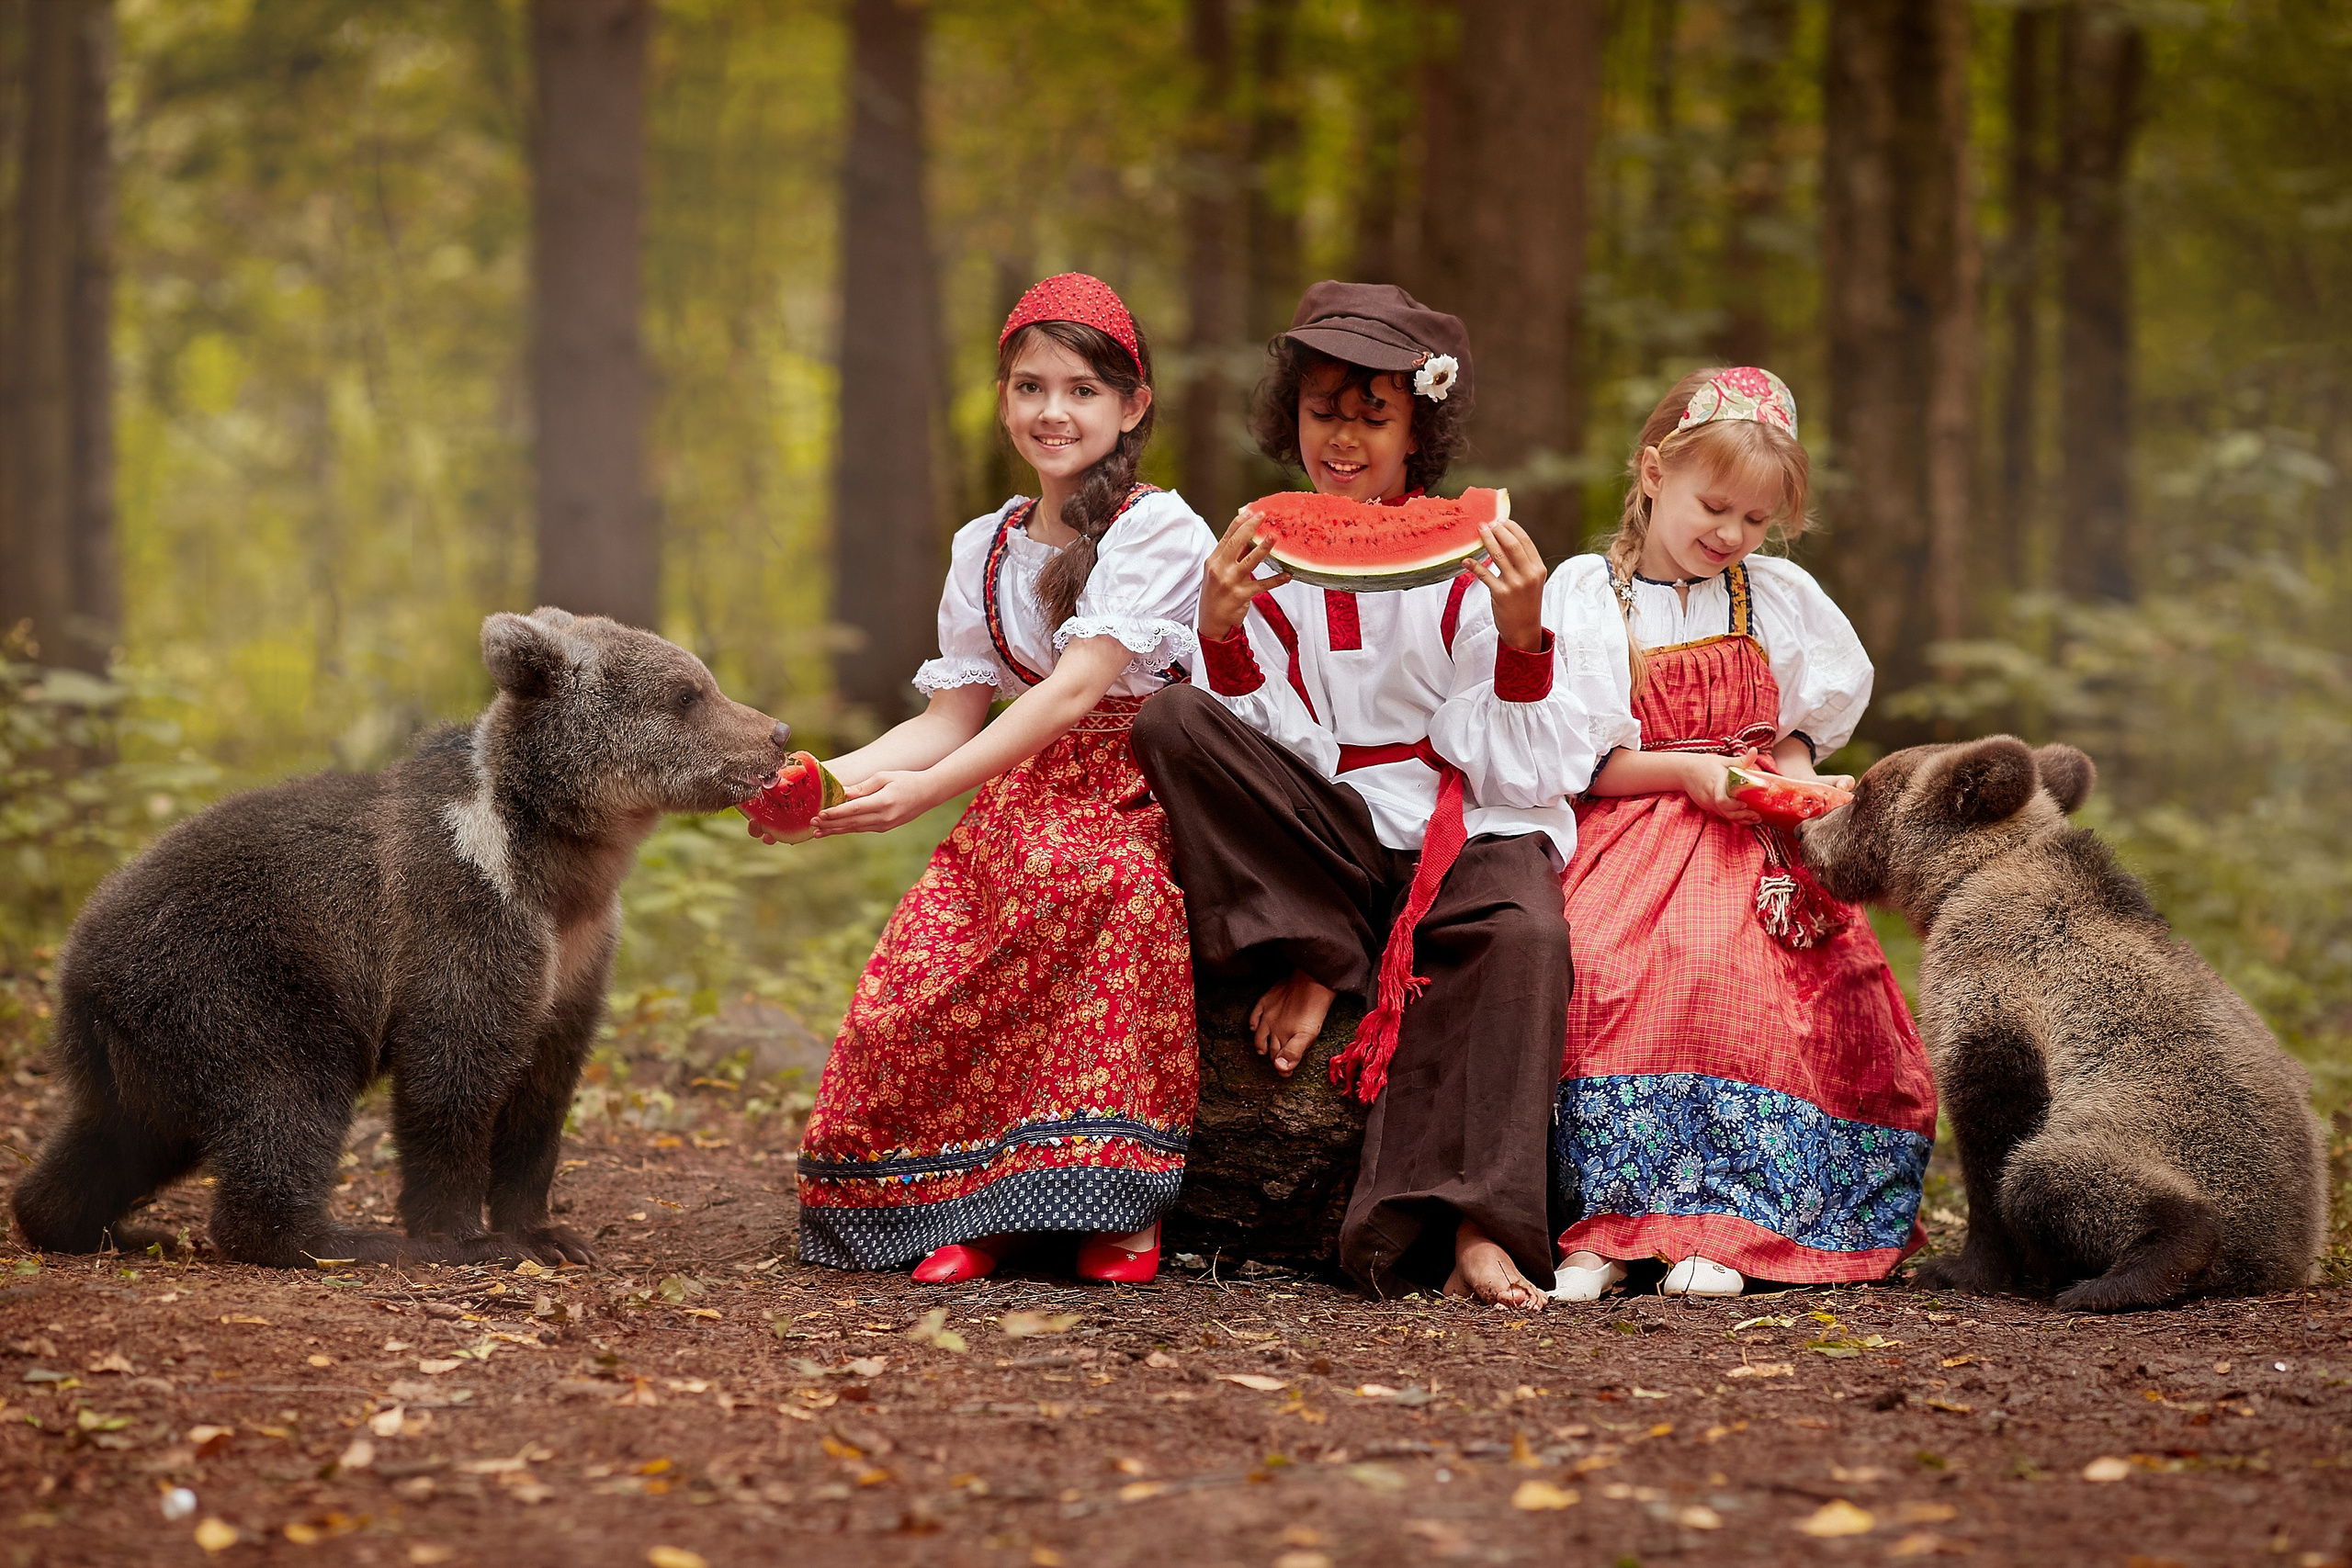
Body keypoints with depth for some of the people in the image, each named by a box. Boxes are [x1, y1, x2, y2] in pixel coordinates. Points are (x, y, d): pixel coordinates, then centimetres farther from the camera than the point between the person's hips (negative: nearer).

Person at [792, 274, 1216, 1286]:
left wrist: (927, 790, -27)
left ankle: (1120, 1198, -29)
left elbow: (1078, 689, -18)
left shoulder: (1158, 529, -7)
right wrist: (832, 777, -10)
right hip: (1020, 807, 5)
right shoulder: (984, 548, 14)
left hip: (1141, 798, -5)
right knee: (917, 967, -25)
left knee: (1080, 871, -39)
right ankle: (977, 1200, -11)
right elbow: (952, 718, 10)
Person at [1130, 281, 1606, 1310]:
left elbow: (1526, 770, -5)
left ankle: (1471, 1227, -39)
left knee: (1521, 932, -37)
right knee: (1170, 725, -21)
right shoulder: (1265, 557, 7)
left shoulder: (1471, 559, 2)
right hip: (1317, 840, 2)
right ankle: (1317, 959, -16)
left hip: (1466, 827, -2)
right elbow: (1257, 755, -3)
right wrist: (1220, 629, -20)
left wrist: (1523, 636, -22)